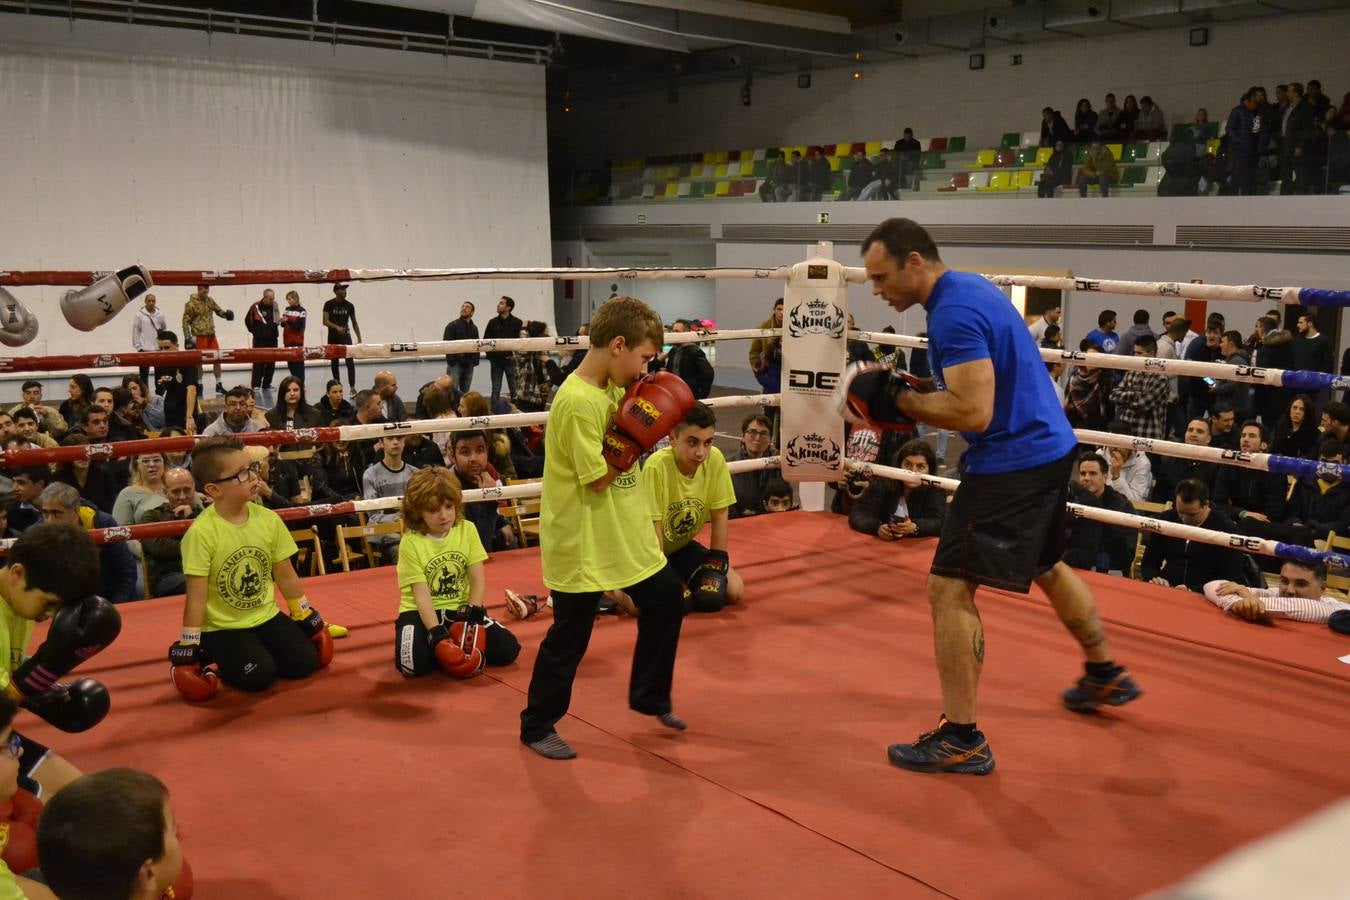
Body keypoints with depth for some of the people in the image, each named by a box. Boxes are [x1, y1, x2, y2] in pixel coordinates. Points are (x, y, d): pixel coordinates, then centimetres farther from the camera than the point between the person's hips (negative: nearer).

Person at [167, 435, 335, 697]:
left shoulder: (269, 519, -5)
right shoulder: (201, 532, -21)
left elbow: (286, 577, 6)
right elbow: (196, 596, -19)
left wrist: (309, 620, 11)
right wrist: (188, 649, -16)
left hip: (266, 616, 5)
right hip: (222, 627, -5)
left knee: (305, 661, -10)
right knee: (258, 676, -21)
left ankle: (259, 650, 15)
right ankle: (212, 658, 6)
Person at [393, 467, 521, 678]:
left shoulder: (467, 530, -3)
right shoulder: (411, 542, -13)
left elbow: (478, 580, -3)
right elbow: (422, 595, -17)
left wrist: (471, 614, -18)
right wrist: (436, 634, -29)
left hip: (460, 609, 3)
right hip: (422, 613, -3)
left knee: (507, 649, -15)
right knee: (413, 664, -30)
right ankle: (438, 646, 1)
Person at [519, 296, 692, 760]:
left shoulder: (613, 387, 3)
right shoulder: (578, 401, -24)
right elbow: (597, 479, -22)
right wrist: (634, 436, -22)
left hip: (626, 534, 9)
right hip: (583, 543, -9)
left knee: (666, 597, 18)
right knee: (570, 635, 3)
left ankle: (650, 696, 36)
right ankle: (537, 726, 22)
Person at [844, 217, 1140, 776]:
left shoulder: (953, 313, -21)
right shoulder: (970, 288, 10)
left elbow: (973, 412, -28)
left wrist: (897, 400, -17)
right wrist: (904, 401, 7)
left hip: (1012, 465, -11)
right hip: (1048, 447, 11)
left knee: (949, 588, -8)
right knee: (1047, 566, 29)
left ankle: (962, 739, -1)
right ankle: (1106, 676, 48)